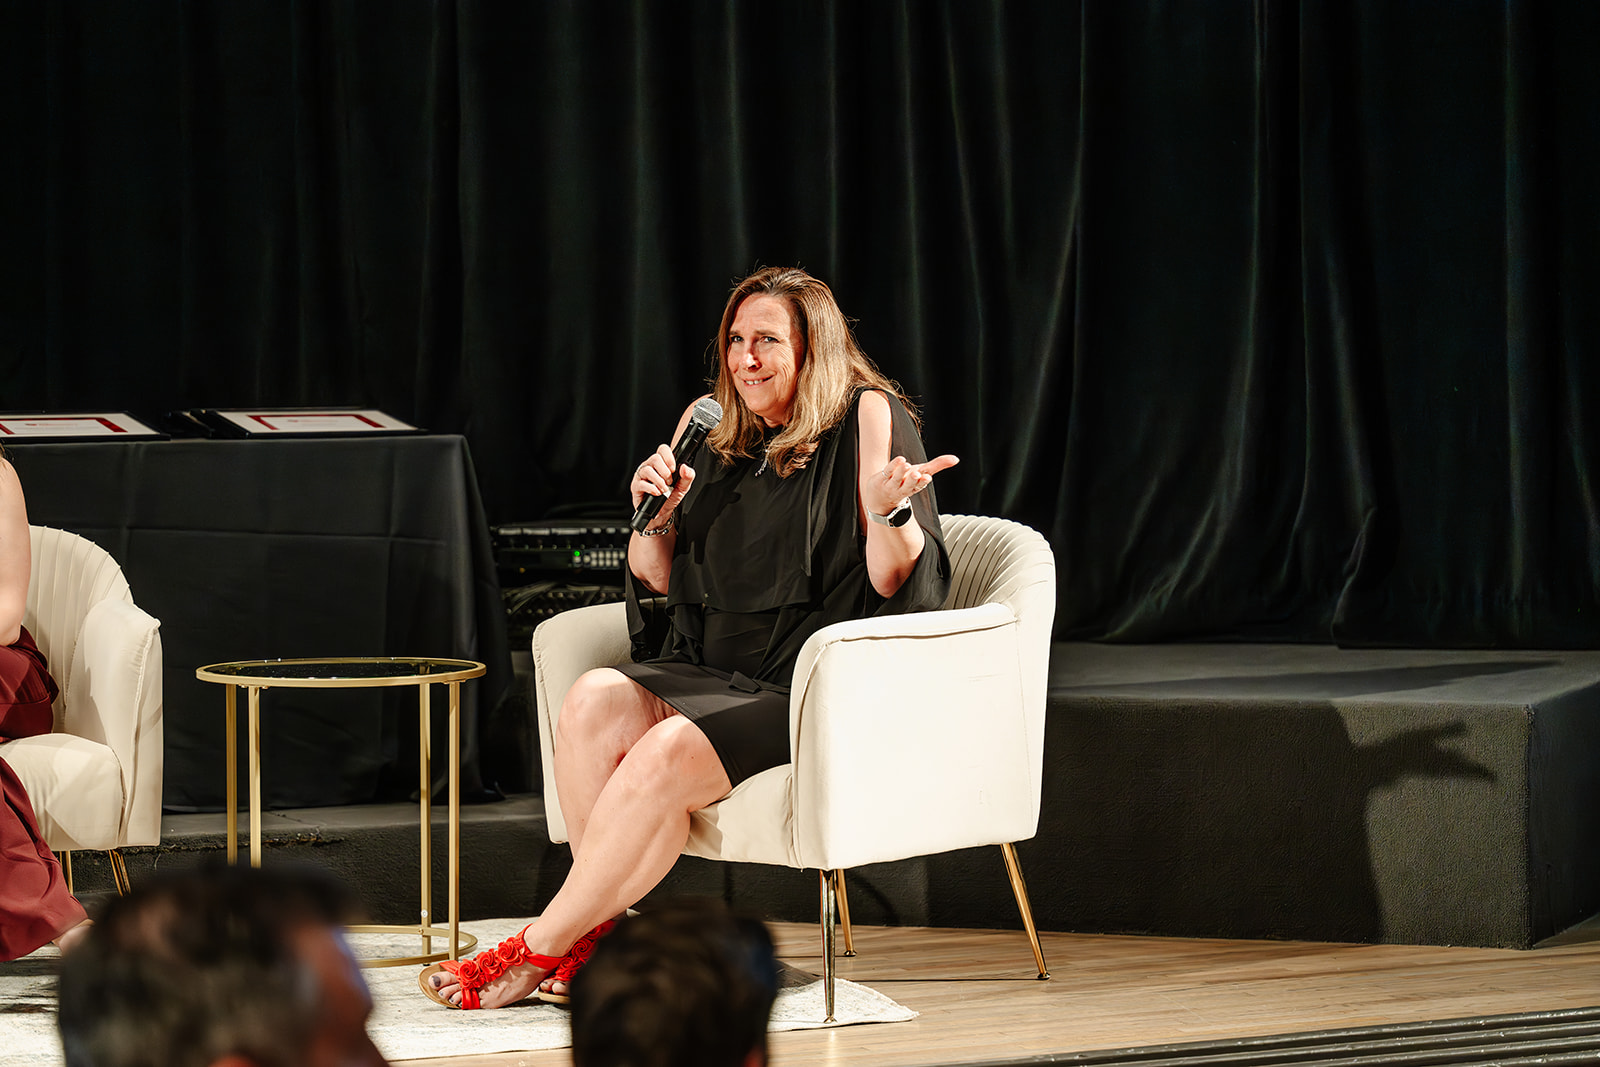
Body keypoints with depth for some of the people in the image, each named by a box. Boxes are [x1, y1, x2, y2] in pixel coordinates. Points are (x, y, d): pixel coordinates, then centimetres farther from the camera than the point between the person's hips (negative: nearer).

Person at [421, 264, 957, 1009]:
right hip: (715, 671, 6)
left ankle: (540, 950, -20)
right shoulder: (710, 427, 15)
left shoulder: (867, 417, -2)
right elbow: (660, 582, 19)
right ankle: (602, 928, -20)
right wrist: (652, 520, -1)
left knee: (669, 752, -30)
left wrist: (888, 509, -29)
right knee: (595, 703, -25)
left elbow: (897, 583, -8)